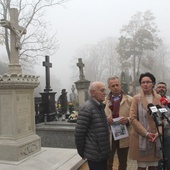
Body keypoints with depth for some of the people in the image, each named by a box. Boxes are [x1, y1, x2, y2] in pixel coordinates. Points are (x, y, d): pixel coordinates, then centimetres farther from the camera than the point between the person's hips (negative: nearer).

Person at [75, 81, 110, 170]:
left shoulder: (100, 106, 9)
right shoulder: (87, 108, -19)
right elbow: (79, 133, -18)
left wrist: (105, 149, 16)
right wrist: (82, 152, -9)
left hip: (102, 153, 8)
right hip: (94, 155, -8)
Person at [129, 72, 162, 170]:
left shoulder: (159, 98, 6)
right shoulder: (137, 98, -4)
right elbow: (133, 118, -8)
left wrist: (158, 133, -8)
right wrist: (146, 133, -12)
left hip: (156, 138, 3)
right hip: (141, 138, -3)